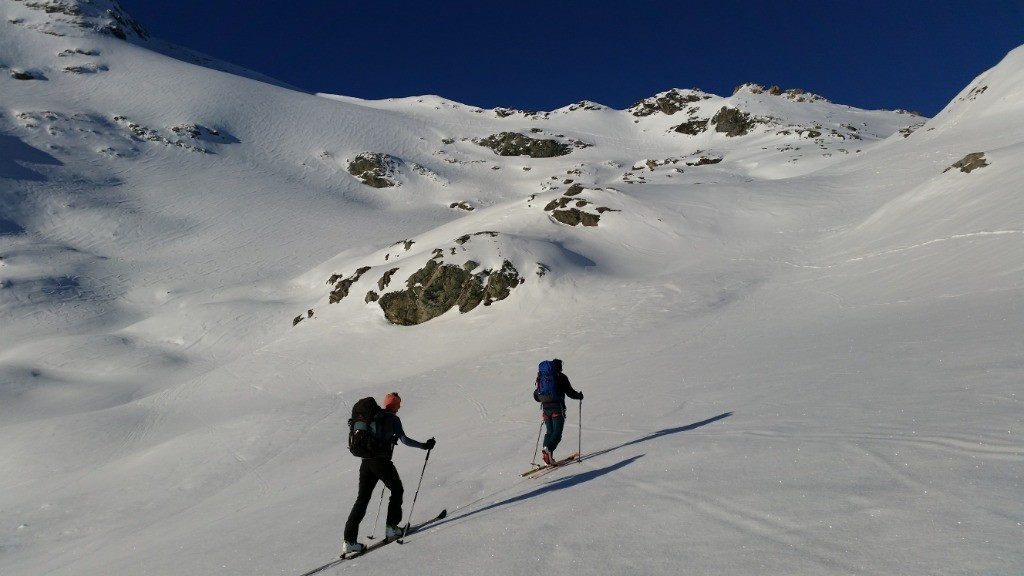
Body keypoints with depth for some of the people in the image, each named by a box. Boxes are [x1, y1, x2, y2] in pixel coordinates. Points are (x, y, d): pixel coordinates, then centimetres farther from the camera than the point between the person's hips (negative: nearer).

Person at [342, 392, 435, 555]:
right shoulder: (393, 419, -4)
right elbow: (404, 439, -11)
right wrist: (424, 446, -4)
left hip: (366, 462, 6)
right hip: (382, 461, -6)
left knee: (362, 499, 9)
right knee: (397, 490, 17)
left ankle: (349, 540, 4)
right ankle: (391, 527, 12)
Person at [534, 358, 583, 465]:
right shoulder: (561, 377, -2)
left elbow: (536, 396, 16)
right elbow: (570, 392, -4)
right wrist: (579, 396, 14)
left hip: (546, 409, 5)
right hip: (558, 409, -5)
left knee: (549, 432, 13)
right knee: (557, 433, -5)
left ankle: (547, 453, -2)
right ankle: (549, 449, -28)